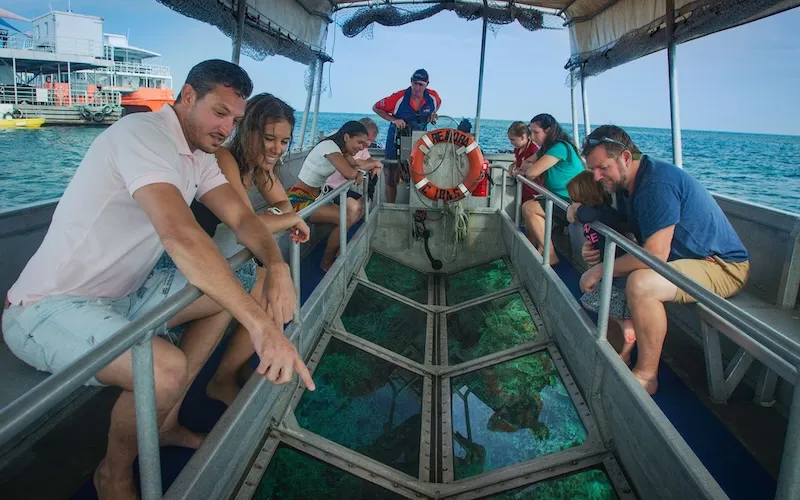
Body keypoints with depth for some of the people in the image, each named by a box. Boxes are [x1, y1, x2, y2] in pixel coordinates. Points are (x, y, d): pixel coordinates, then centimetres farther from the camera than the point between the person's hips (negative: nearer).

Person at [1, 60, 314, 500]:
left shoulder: (198, 156, 6)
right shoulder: (143, 133, -24)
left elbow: (240, 216, 1)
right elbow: (179, 233, -38)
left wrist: (276, 266, -22)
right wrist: (261, 324, -43)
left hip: (121, 294, 10)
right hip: (48, 308, -9)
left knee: (231, 292, 7)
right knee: (166, 370, -32)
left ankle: (165, 423, 15)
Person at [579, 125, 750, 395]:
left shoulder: (658, 183, -26)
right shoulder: (625, 183, 5)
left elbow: (655, 254, -32)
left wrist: (601, 269, -22)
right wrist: (598, 251, -9)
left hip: (723, 266, -10)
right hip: (682, 258, 10)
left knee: (640, 283, -34)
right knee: (610, 273, 7)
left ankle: (645, 376, -17)